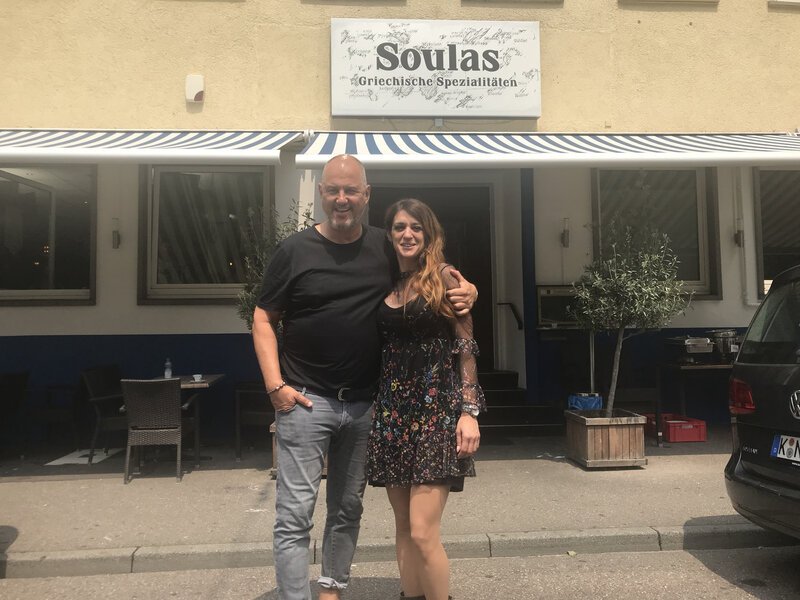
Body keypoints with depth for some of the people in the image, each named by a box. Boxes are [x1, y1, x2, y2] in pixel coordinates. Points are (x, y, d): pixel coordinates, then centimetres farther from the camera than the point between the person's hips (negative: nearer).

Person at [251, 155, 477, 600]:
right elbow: (263, 319, 0)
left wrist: (466, 289, -4)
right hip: (306, 400, -3)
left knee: (348, 509, 16)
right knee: (295, 515, -4)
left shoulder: (386, 247, 5)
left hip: (365, 405, 3)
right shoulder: (295, 250, -2)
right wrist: (276, 385, -11)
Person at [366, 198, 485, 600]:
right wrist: (376, 410, 9)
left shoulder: (445, 278, -2)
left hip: (436, 407, -5)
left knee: (423, 532, -9)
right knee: (403, 526, 12)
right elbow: (380, 349, 13)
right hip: (392, 408, 5)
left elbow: (465, 348, -5)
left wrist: (470, 411, -12)